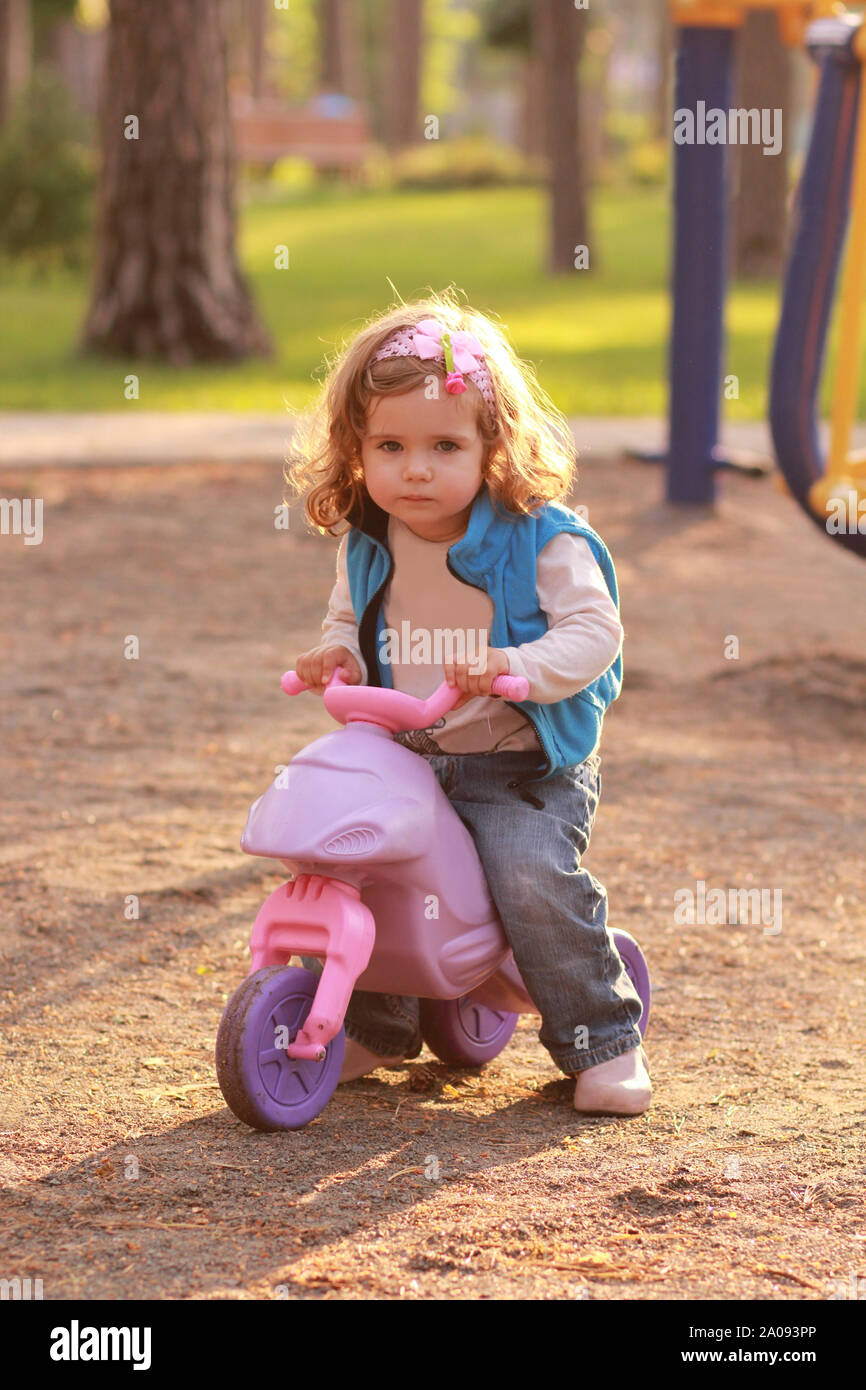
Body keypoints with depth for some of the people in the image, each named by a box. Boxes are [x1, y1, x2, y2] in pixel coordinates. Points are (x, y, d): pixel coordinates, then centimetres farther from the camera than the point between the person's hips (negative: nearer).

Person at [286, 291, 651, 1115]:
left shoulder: (539, 540, -13)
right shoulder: (365, 546, 2)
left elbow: (592, 631, -18)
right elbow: (349, 624, 18)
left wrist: (522, 667, -35)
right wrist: (341, 655, -6)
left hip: (524, 768, -5)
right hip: (401, 761, 5)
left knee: (534, 879, -25)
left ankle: (602, 1042, -4)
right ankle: (372, 1025, 20)